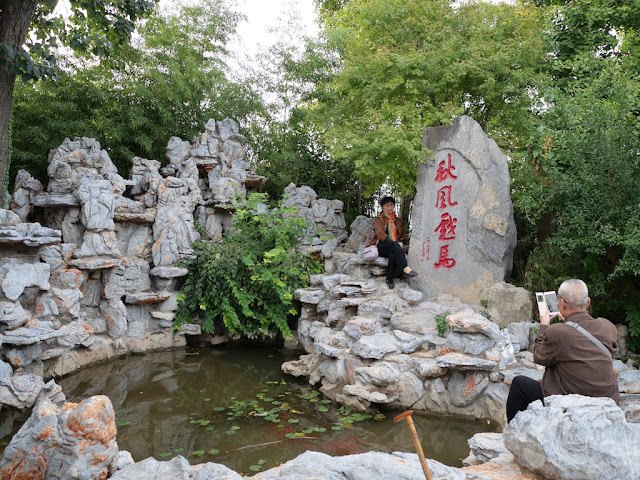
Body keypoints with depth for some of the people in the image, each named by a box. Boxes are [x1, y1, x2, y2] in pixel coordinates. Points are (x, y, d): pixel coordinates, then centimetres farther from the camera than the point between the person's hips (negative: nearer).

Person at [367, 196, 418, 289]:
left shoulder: (398, 220, 20)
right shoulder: (378, 219, 5)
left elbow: (402, 235, 24)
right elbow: (379, 233, -10)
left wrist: (400, 242, -1)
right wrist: (394, 243, -22)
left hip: (394, 248, 3)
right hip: (382, 246, -3)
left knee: (394, 255, -35)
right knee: (394, 244, -37)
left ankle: (389, 280, -25)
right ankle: (405, 268, -50)